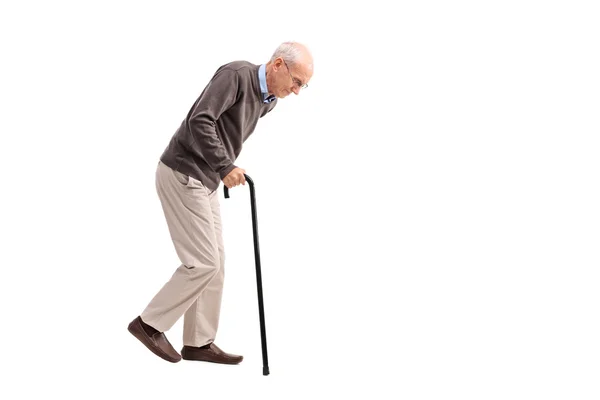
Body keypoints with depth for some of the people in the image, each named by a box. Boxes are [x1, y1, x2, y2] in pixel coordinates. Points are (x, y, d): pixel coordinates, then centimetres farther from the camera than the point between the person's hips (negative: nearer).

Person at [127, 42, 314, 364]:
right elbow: (199, 121, -28)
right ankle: (150, 322, 6)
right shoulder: (236, 74, -18)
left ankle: (198, 342, 16)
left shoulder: (266, 100, 10)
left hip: (203, 181, 10)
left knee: (213, 263, 9)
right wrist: (225, 167, -26)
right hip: (182, 176, -10)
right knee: (203, 263, -8)